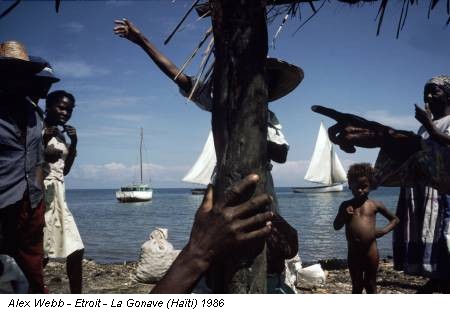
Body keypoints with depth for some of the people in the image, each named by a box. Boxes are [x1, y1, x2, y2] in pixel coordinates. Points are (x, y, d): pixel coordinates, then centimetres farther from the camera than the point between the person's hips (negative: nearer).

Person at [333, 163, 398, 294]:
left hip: (370, 252, -2)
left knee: (370, 285, 10)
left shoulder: (375, 205, 0)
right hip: (353, 253, 2)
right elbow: (336, 226, 7)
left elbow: (395, 219, 11)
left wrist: (384, 230, -6)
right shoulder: (346, 205, 4)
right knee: (356, 286, 12)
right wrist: (344, 216, -12)